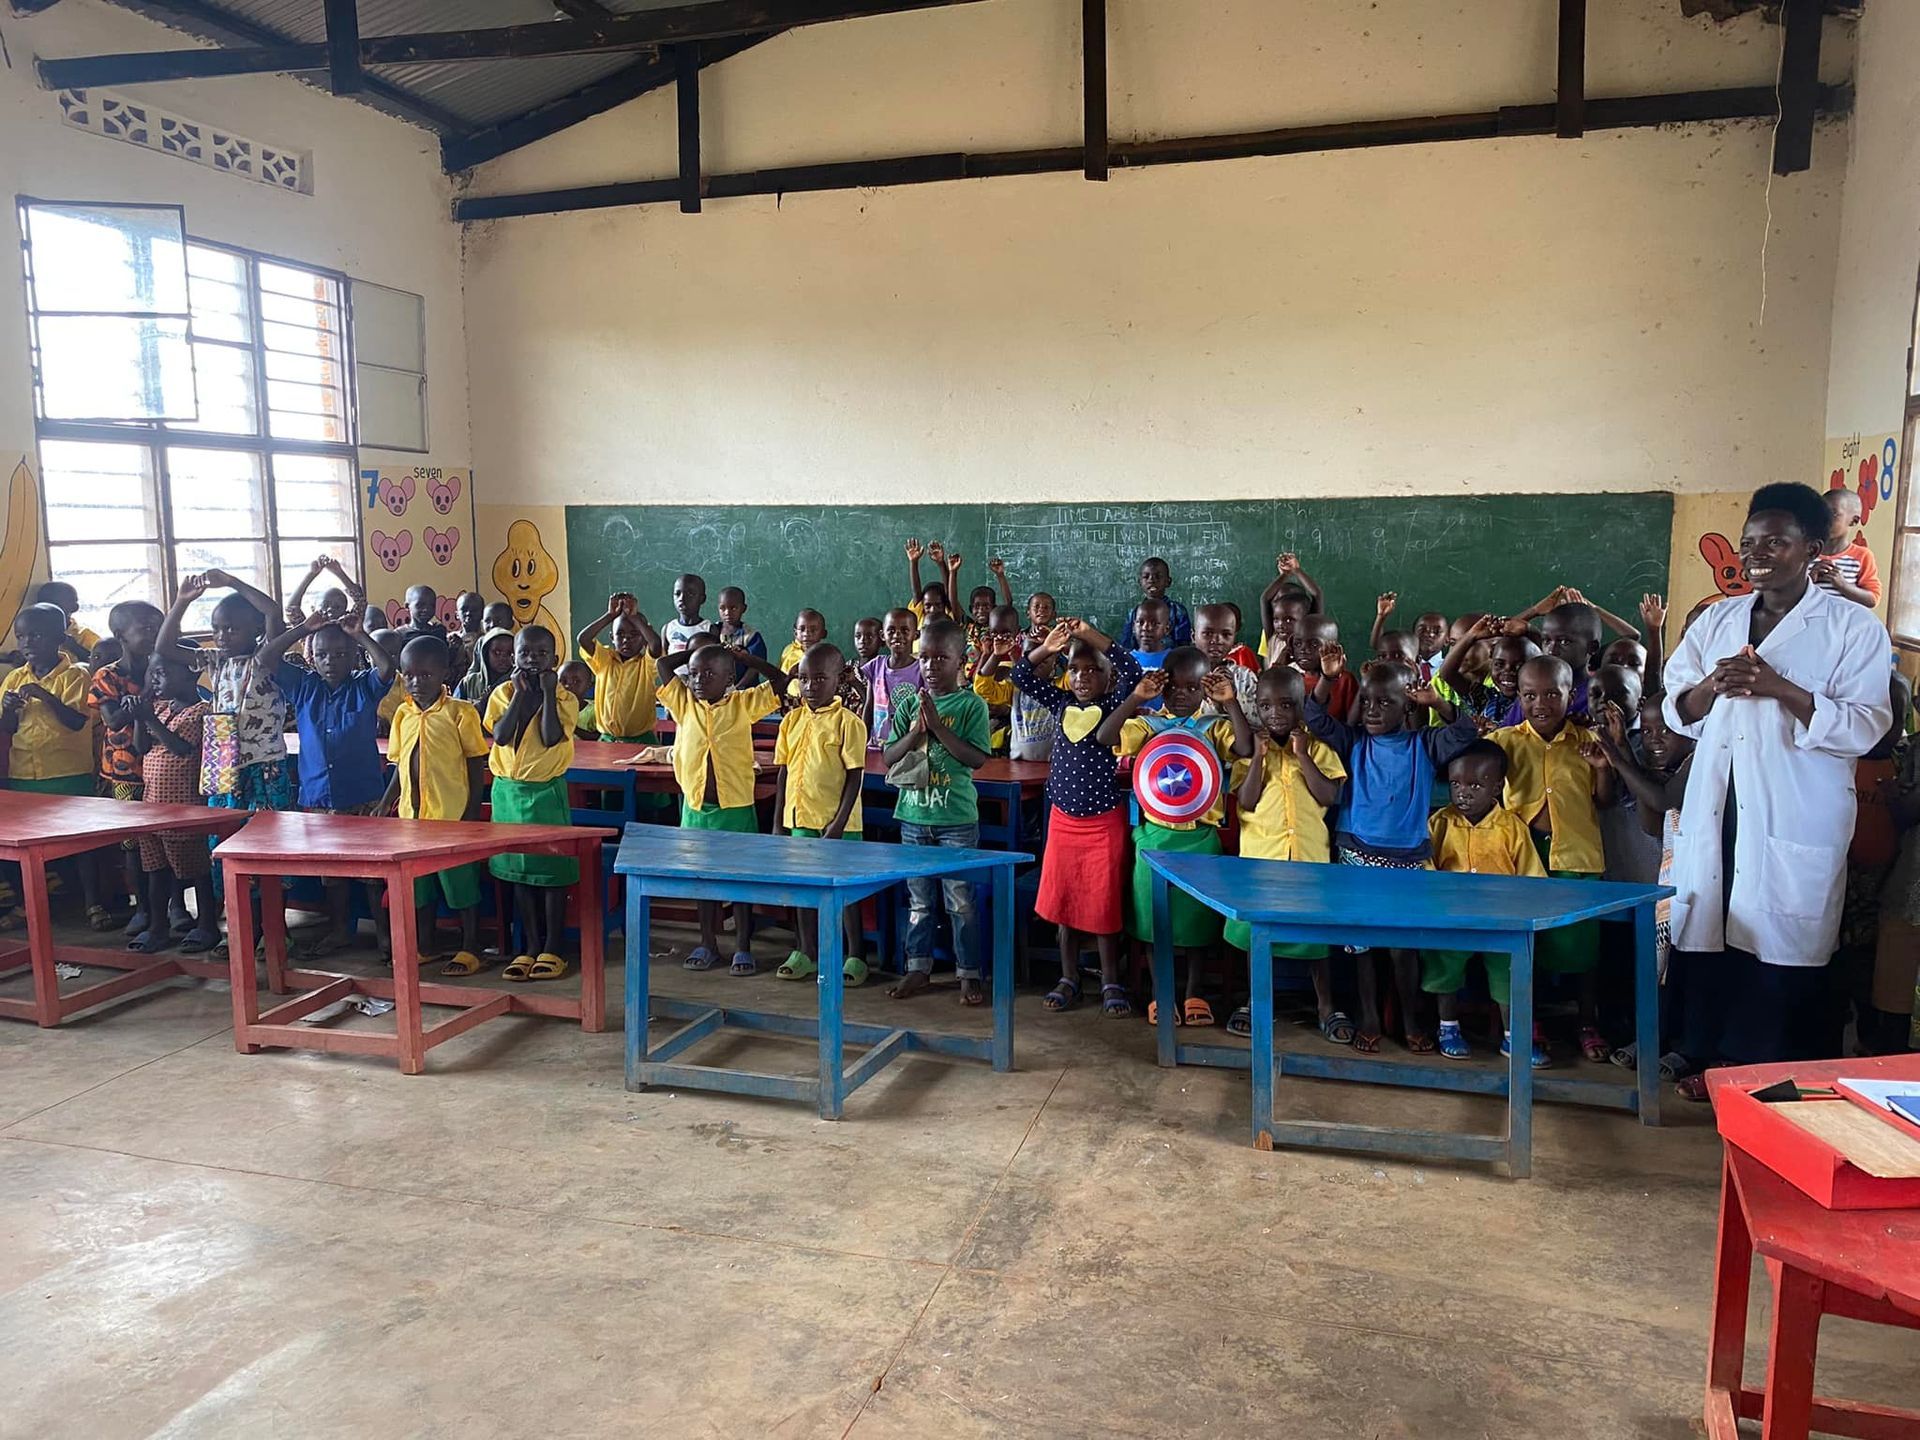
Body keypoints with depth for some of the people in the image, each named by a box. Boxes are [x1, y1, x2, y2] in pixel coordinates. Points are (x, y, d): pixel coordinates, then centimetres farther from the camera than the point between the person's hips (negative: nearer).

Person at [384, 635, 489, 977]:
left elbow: (476, 768, -7)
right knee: (419, 883, 15)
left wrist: (472, 814, -11)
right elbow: (400, 768, 15)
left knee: (461, 882, 3)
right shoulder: (403, 715, 7)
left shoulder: (460, 712, -9)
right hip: (412, 815, 6)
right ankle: (424, 946, 29)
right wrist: (385, 806, 9)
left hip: (453, 816, -5)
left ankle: (470, 950, 14)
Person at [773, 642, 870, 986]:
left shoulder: (848, 722, -10)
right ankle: (807, 954, 27)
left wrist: (838, 824, -15)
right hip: (800, 818, 6)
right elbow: (783, 771, 10)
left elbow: (855, 776, -11)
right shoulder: (792, 720, 6)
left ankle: (856, 957, 16)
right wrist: (778, 822, 7)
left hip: (836, 822, -6)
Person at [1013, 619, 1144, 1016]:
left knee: (1104, 904, 2)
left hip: (1104, 820, -4)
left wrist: (1092, 636, -25)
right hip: (1063, 819, 4)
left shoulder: (1114, 705, -6)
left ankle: (1111, 984, 15)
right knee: (1062, 901, 10)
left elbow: (1132, 671, -22)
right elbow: (1021, 676, 3)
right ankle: (1069, 978, 22)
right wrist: (1046, 648, -13)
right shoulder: (1062, 703, 5)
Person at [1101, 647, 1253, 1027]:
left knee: (1198, 915, 9)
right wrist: (1136, 698, -22)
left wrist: (1231, 703, -23)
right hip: (1155, 833, 0)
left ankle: (1194, 992, 24)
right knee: (1154, 914, 8)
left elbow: (1246, 749, -18)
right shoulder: (1148, 723, 0)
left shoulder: (1215, 726, 0)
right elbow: (1104, 736, -15)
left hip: (1201, 835, 0)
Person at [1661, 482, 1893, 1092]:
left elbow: (1864, 727, -10)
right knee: (1706, 932, 6)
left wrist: (1776, 687, -19)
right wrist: (1712, 687, -8)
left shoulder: (1854, 627, -1)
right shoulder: (1717, 620, 13)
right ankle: (1708, 1058, 22)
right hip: (1714, 813, 4)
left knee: (1779, 949, -1)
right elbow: (1678, 711, 13)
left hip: (1795, 825, -4)